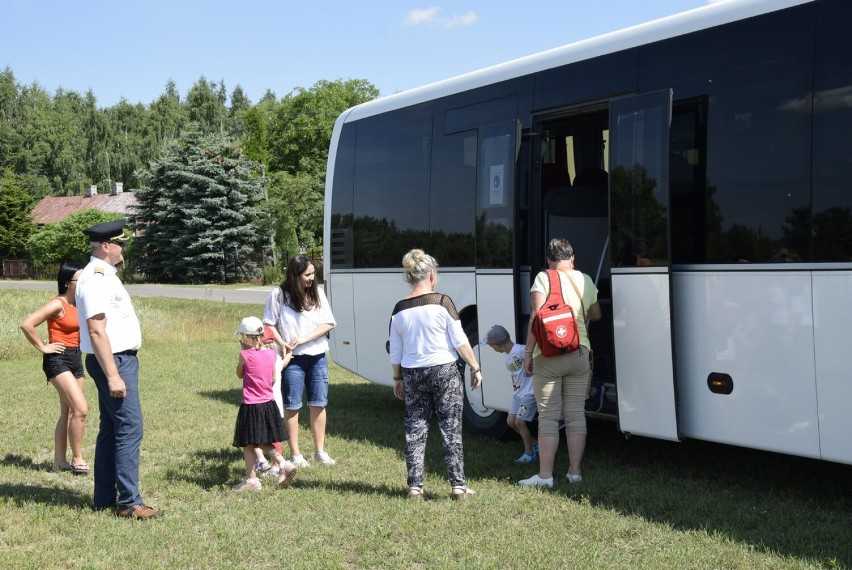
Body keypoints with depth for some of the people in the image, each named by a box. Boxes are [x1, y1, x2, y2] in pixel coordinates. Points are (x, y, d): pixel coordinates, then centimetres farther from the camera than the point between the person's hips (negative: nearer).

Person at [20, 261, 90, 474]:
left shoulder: (79, 304, 9)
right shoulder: (58, 304, -14)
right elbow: (27, 324, -22)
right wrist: (43, 347, -14)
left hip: (76, 359, 9)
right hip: (58, 360, -9)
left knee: (68, 412, 11)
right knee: (81, 409, -16)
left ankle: (60, 461, 19)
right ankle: (77, 459, -6)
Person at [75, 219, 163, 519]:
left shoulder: (104, 275, 14)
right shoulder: (96, 279, -18)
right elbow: (97, 331, -24)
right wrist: (112, 376, -26)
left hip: (121, 359, 11)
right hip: (113, 361, -11)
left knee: (111, 429, 14)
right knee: (130, 429, -9)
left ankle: (104, 498, 21)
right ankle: (128, 503, -5)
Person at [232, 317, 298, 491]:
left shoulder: (246, 355, -14)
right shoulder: (271, 354, 2)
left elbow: (239, 375, 4)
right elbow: (273, 380, 9)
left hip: (251, 406, -6)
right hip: (269, 403, 6)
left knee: (248, 444, 6)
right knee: (263, 442, 18)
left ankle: (252, 479, 10)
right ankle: (283, 463, 2)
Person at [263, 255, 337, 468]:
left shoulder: (317, 293, 1)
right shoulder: (279, 295, -7)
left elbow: (328, 323, -3)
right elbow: (269, 324, -2)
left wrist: (303, 339, -13)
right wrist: (282, 344, -15)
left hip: (317, 357, 3)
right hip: (293, 359, -3)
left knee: (318, 404, 8)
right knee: (292, 406, 5)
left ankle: (320, 451, 19)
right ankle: (295, 454, 15)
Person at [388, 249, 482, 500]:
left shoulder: (400, 310, 1)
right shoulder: (442, 303, -10)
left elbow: (395, 352, 7)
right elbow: (460, 341, -10)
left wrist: (397, 378, 19)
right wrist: (475, 368, 0)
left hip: (413, 374, 3)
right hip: (444, 371, -3)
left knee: (415, 431, 10)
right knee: (451, 429, 5)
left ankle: (415, 486, 11)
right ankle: (458, 485, 6)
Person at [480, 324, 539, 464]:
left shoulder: (520, 350, -22)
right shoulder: (507, 355, 7)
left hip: (530, 392, -9)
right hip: (518, 392, 9)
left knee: (519, 422, -7)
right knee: (511, 421, 10)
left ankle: (529, 454, 8)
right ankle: (535, 444, 25)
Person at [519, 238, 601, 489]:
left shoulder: (543, 278, -6)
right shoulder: (585, 280, 8)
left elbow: (537, 317, -14)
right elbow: (596, 315, 22)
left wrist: (528, 351, -10)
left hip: (548, 356, -4)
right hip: (579, 354, 4)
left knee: (548, 417, 0)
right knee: (576, 414, 9)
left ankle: (545, 475, 1)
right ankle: (575, 471, 12)